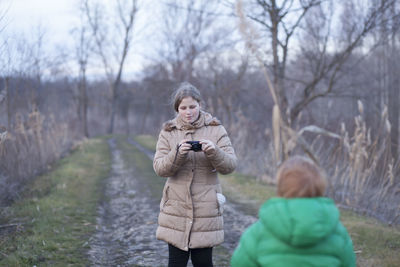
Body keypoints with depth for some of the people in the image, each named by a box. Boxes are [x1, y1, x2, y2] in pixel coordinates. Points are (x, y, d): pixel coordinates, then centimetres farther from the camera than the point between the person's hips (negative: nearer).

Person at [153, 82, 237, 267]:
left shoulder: (215, 130, 1)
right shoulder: (168, 132, 4)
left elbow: (230, 165, -5)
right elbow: (159, 168, -4)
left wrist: (214, 152, -24)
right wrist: (177, 153, -22)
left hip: (206, 208, 0)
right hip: (176, 208, 1)